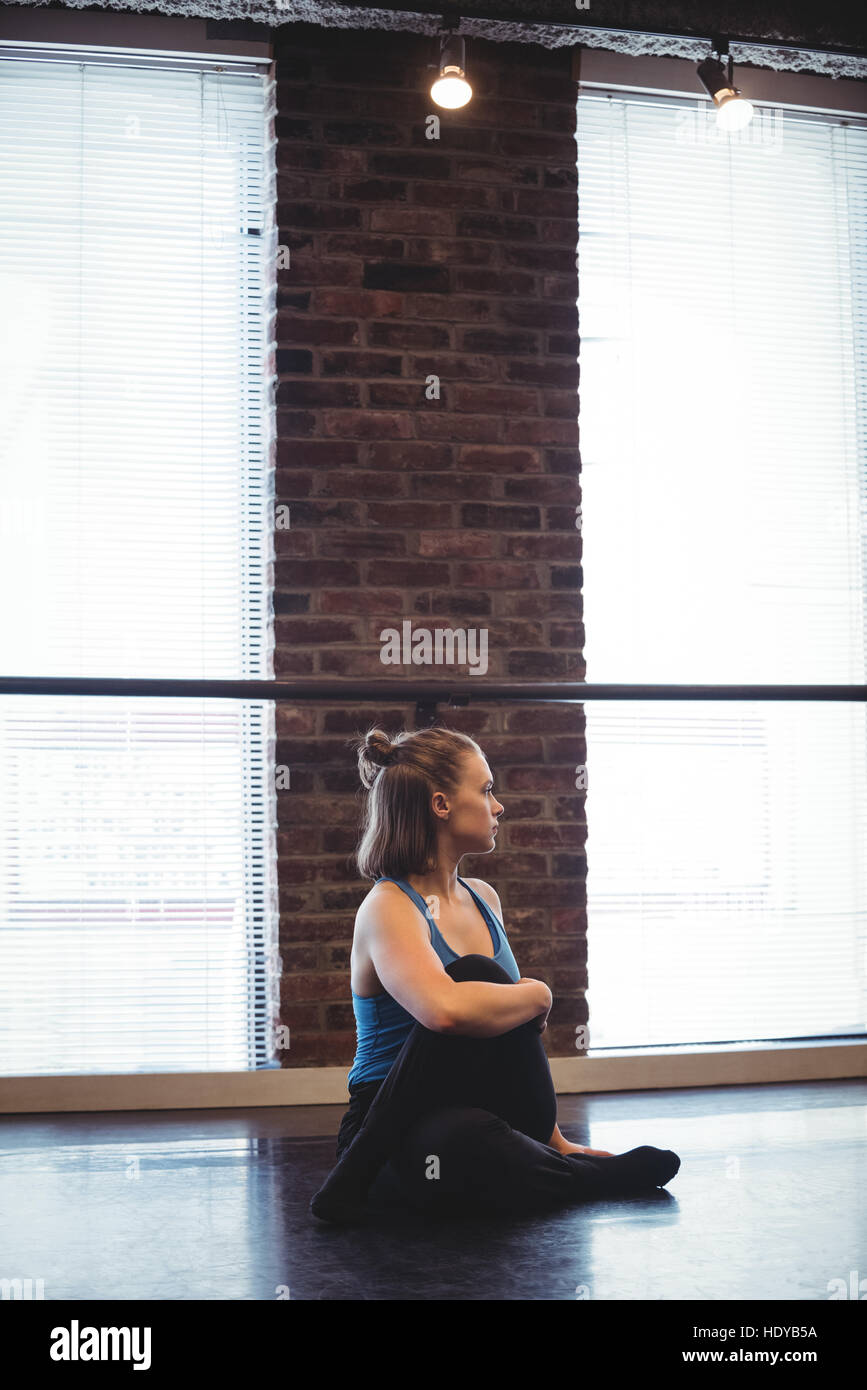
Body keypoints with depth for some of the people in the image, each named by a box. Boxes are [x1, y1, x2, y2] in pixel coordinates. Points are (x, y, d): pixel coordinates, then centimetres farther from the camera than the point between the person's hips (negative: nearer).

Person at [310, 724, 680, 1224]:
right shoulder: (389, 907, -14)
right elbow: (445, 1009, -35)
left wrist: (555, 1139, 18)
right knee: (476, 976, -33)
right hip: (402, 1138, -6)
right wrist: (537, 995, -16)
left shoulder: (483, 898, 12)